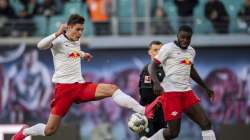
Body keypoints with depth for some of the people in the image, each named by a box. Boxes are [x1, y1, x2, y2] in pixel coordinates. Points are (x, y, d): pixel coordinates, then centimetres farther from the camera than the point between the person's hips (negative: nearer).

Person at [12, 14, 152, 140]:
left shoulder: (77, 41, 13)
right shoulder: (59, 41, -7)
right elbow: (40, 45, -29)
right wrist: (58, 33, -31)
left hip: (81, 86, 6)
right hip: (64, 87, -6)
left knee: (112, 89, -18)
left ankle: (143, 111, -27)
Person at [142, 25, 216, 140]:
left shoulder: (191, 51, 15)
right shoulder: (168, 48, -6)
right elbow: (153, 66, -9)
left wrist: (205, 87, 35)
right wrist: (156, 82, -28)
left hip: (187, 91, 7)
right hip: (170, 92, -7)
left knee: (206, 123, -4)